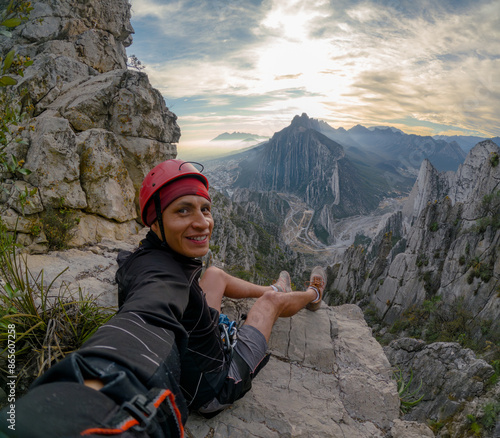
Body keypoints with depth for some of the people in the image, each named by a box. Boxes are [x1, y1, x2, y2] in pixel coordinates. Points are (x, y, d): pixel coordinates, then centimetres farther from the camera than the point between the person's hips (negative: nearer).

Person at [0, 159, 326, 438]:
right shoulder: (163, 275, -37)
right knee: (273, 300, 7)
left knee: (216, 274, 21)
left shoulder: (146, 255, -10)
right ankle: (312, 295, 42)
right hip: (213, 389, -8)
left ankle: (272, 288, 48)